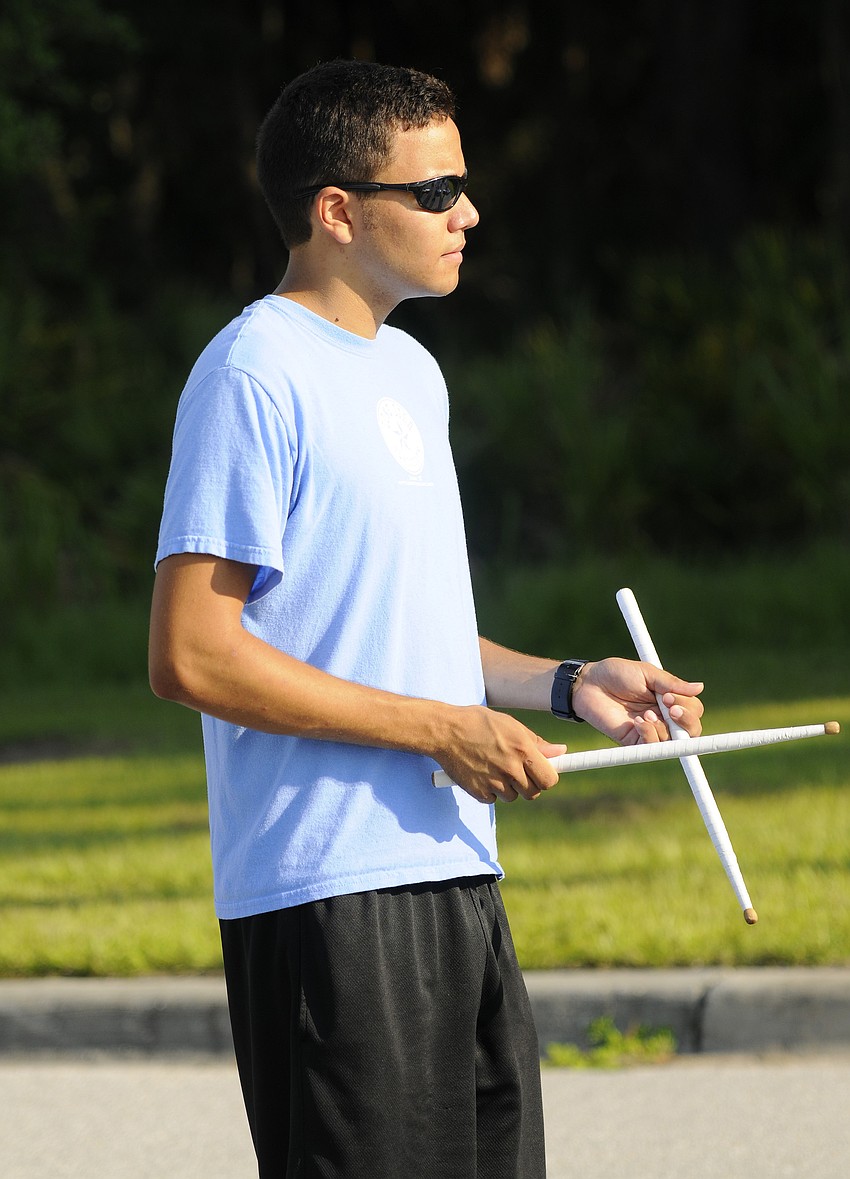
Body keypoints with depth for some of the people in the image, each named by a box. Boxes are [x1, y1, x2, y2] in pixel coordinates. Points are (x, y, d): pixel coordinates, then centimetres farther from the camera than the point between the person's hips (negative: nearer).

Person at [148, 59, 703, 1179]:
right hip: (328, 896, -9)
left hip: (453, 877, 9)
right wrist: (442, 728, -16)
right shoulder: (255, 376, -11)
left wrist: (567, 684, 11)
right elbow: (192, 654, -18)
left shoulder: (410, 371, 18)